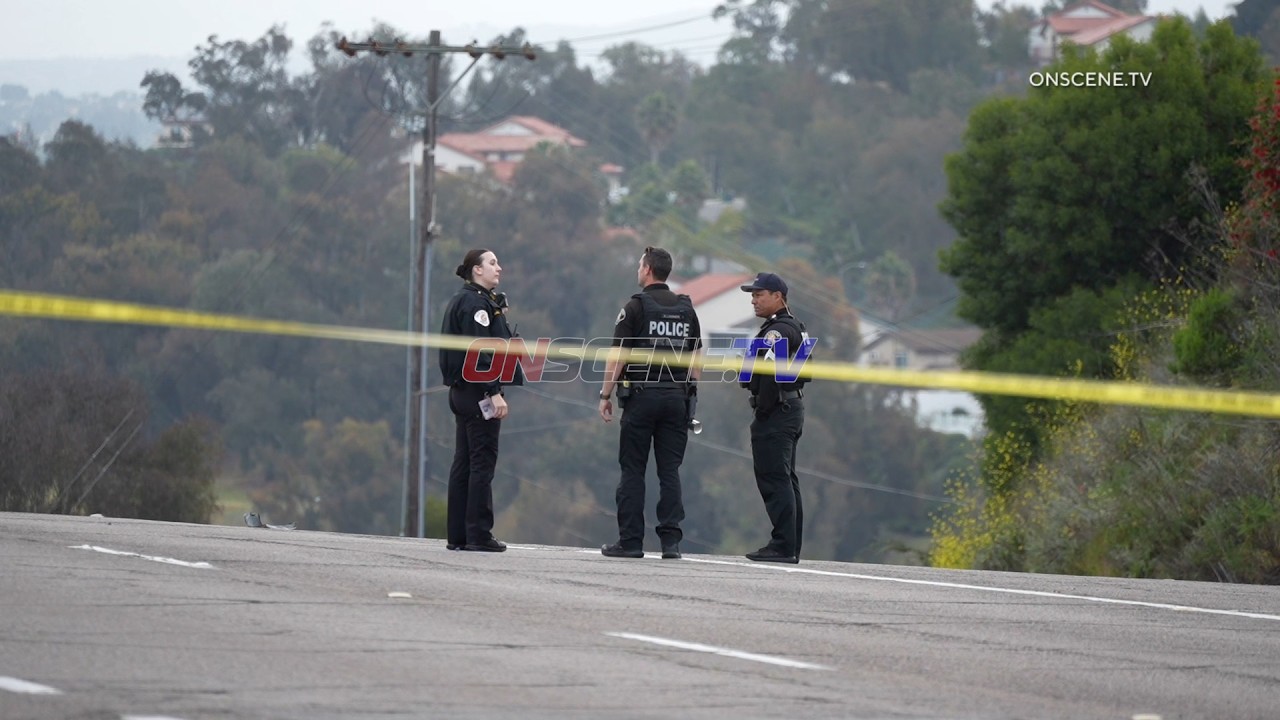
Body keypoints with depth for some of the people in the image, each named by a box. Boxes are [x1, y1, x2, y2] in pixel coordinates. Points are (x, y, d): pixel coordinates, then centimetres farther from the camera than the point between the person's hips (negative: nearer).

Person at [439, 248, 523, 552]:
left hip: (462, 391, 10)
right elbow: (480, 352, -21)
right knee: (483, 462, -7)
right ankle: (479, 534, -7)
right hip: (478, 392, -10)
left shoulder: (464, 300, 18)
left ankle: (457, 535, 12)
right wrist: (495, 393, -22)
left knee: (463, 464, 10)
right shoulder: (476, 303, -13)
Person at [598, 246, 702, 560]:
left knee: (633, 470, 0)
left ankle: (630, 541, -2)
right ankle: (671, 541, -1)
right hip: (677, 397, 4)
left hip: (641, 395, -4)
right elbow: (696, 356, 11)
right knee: (670, 470, 5)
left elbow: (617, 356, -9)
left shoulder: (635, 307, -6)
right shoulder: (686, 309, 10)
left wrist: (605, 395, -2)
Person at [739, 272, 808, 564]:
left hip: (776, 412, -11)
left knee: (775, 481, -11)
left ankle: (783, 545, -14)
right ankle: (791, 547, 15)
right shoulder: (795, 328, 20)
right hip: (793, 407, 11)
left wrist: (763, 410, -20)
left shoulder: (777, 331, -14)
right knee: (786, 480, 13)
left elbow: (770, 372, -25)